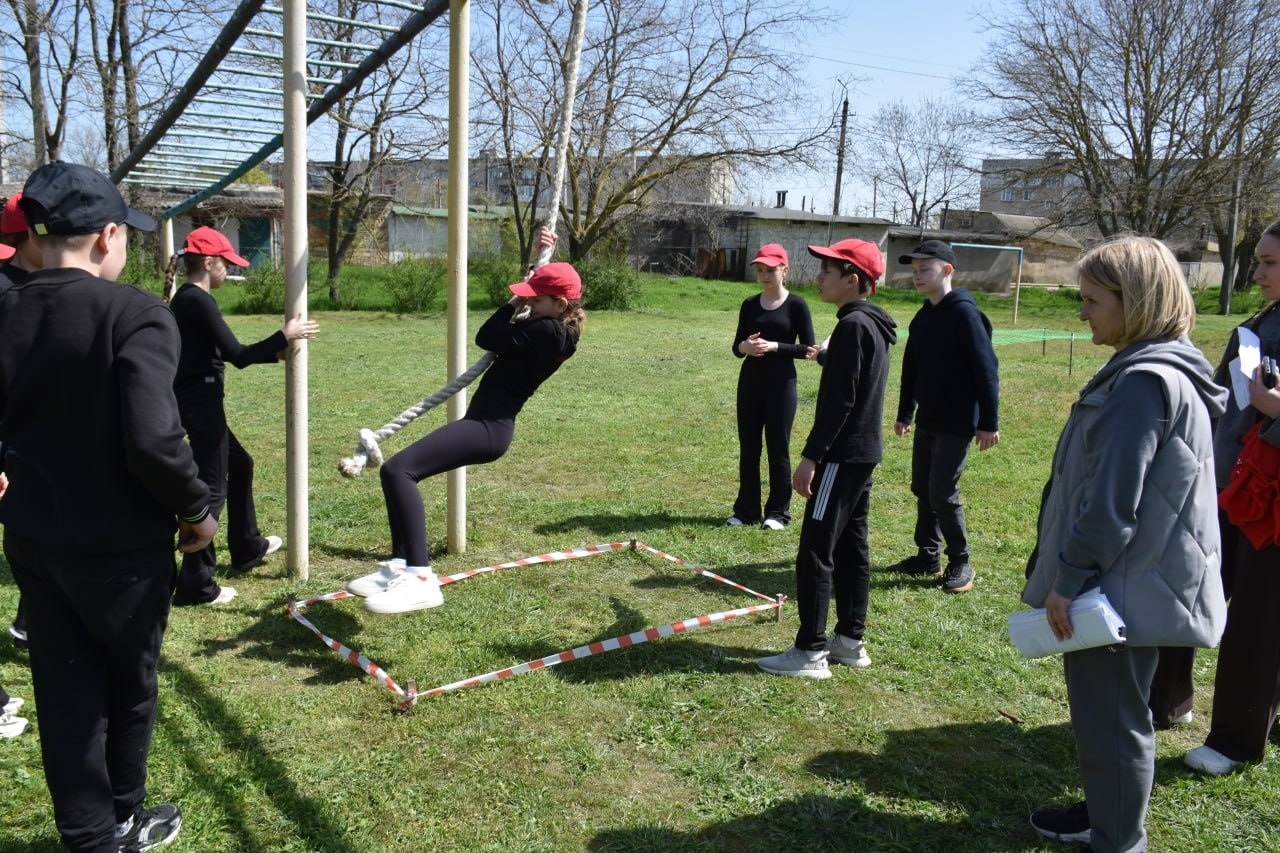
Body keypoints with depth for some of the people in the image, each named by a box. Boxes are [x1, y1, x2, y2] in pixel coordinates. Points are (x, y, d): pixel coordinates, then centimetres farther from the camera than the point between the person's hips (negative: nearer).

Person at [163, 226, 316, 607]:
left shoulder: (182, 299, 13)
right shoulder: (199, 301, -17)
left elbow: (219, 353, 17)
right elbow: (237, 356, -21)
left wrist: (272, 352, 14)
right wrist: (285, 335, -14)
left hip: (191, 400, 10)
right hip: (200, 403, -10)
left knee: (239, 463, 25)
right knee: (211, 488, -4)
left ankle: (247, 547, 38)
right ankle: (195, 584, 1)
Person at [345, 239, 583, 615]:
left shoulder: (547, 331, -17)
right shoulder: (557, 330, 12)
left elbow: (487, 338, -13)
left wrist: (517, 304, -1)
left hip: (487, 426, -11)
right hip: (488, 422, 11)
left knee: (398, 470, -23)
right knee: (398, 472, 16)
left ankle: (420, 579, -28)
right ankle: (401, 567, 16)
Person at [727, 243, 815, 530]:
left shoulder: (796, 304, -5)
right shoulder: (750, 304, 7)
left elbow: (808, 348, -8)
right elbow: (737, 346, 10)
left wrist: (774, 347, -20)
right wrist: (744, 346, -13)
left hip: (781, 384, -4)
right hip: (750, 382, 4)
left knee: (778, 448, 2)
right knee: (748, 448, 8)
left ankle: (778, 512, 12)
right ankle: (746, 510, 17)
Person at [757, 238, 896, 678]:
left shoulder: (853, 325, -17)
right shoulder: (874, 326, 14)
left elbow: (839, 400, -22)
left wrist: (811, 456, -21)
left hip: (843, 454, -11)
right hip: (863, 451, 11)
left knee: (815, 552, -6)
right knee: (851, 547, 15)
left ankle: (810, 652, -1)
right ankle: (850, 640, 24)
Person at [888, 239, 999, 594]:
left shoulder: (964, 312, -15)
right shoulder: (922, 317, 10)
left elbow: (986, 369, -17)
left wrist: (988, 422, -18)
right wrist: (904, 414, 21)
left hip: (956, 423, -8)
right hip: (927, 421, 8)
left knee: (942, 492, -7)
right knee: (922, 489, 12)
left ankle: (960, 563, 9)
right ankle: (928, 556, 24)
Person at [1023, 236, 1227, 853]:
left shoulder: (1145, 382, -23)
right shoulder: (1160, 371, 10)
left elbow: (1111, 501, -25)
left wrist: (1069, 579, -17)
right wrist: (1068, 573, 20)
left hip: (1123, 591, -10)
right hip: (1128, 583, 10)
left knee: (1110, 719, 5)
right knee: (1104, 710, 23)